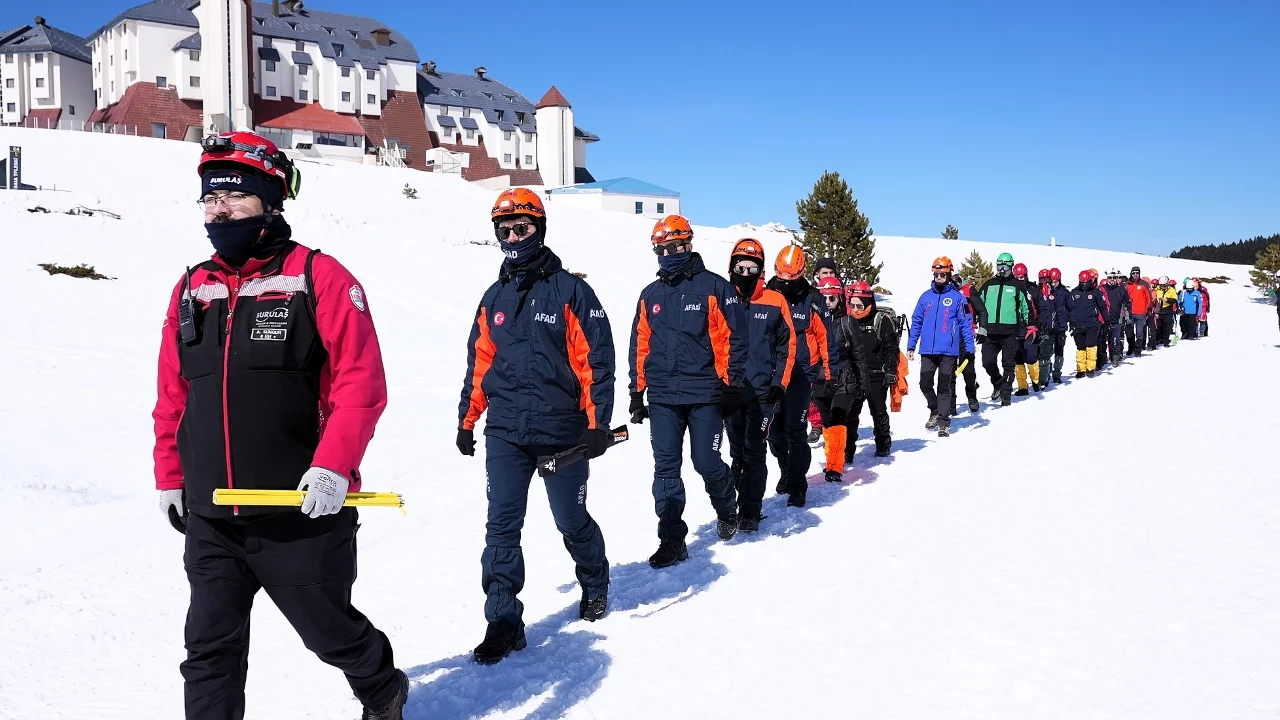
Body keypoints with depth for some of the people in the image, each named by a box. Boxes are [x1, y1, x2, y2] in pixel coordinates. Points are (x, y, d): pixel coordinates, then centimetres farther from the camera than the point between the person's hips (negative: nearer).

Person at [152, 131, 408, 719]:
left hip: (303, 514, -4)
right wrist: (169, 476, 17)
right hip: (210, 520, 5)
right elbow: (172, 395, 17)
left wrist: (334, 465, -22)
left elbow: (361, 381, -14)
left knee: (329, 629, 14)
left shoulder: (318, 278, -8)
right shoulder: (191, 290, 10)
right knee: (210, 648, 9)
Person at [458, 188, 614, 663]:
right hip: (505, 433, 4)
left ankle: (595, 586, 38)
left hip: (562, 433, -3)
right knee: (501, 528, -3)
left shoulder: (570, 290, -5)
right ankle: (503, 621, 4)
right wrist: (466, 420, 17)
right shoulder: (494, 297, 11)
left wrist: (598, 422, -12)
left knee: (572, 523, 11)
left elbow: (595, 360, -7)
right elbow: (479, 362, 17)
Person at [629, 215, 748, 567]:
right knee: (666, 469, 1)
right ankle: (672, 540, 8)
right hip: (662, 397, 4)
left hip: (704, 394, -4)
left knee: (707, 464, -2)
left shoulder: (714, 287, -1)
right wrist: (637, 392, 14)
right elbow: (639, 347, 17)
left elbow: (733, 338, -3)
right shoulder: (650, 295, 14)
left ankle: (726, 508, 29)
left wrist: (732, 384, -7)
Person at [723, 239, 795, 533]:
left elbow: (787, 345, 4)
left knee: (753, 452, -3)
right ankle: (732, 504, 21)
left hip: (762, 391, -2)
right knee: (736, 450, 11)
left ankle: (750, 511, 4)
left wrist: (779, 383, -1)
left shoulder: (775, 302, 0)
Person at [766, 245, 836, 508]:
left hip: (801, 376, -3)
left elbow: (826, 336, 2)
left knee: (795, 431, -7)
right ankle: (787, 470, 33)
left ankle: (797, 485, 3)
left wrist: (826, 368, -2)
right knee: (774, 431, 9)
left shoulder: (812, 300, -1)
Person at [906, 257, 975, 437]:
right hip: (927, 351, 3)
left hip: (948, 351, -3)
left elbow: (966, 324, -1)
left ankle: (944, 422, 10)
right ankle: (935, 410, 28)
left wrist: (970, 349, -5)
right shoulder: (926, 296, 8)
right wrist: (911, 346, 7)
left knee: (944, 387, 2)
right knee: (925, 384, 3)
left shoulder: (957, 297, -1)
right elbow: (916, 322, 11)